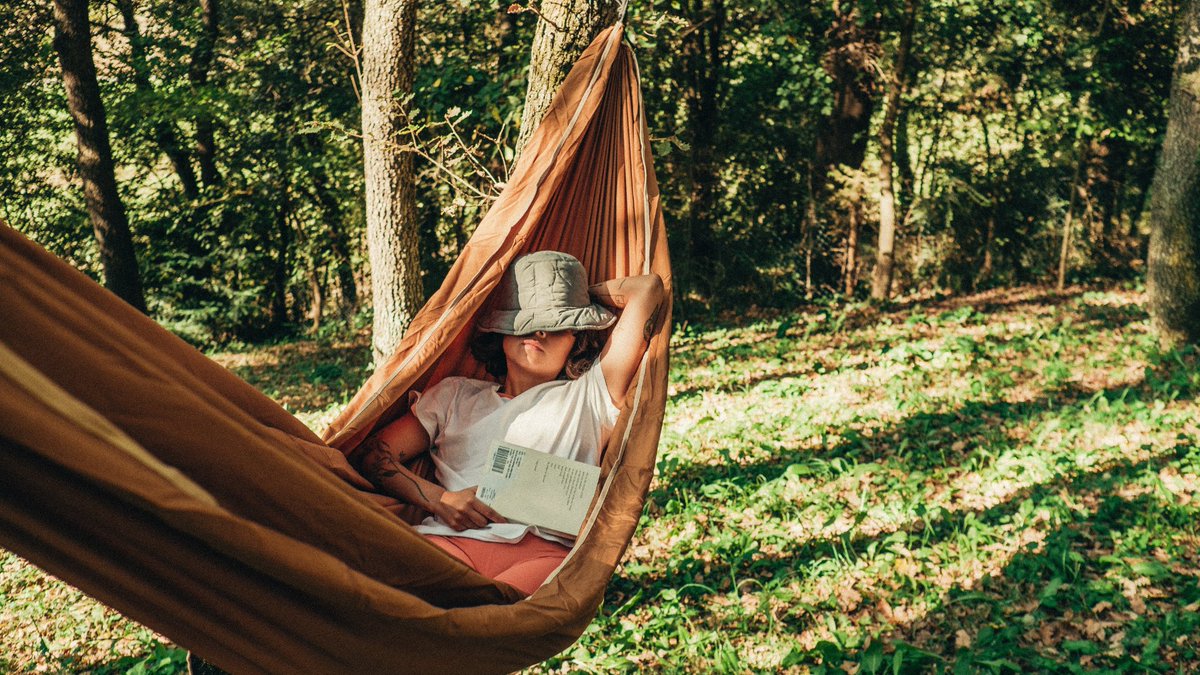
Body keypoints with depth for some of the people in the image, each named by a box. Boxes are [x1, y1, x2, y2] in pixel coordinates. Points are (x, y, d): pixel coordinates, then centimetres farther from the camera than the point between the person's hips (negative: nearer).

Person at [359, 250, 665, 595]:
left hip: (544, 549, -2)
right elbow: (374, 454, 19)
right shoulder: (454, 395, 29)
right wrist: (438, 499, 1)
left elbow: (648, 288, 18)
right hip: (450, 539, 3)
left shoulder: (589, 396, 21)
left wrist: (584, 294, 35)